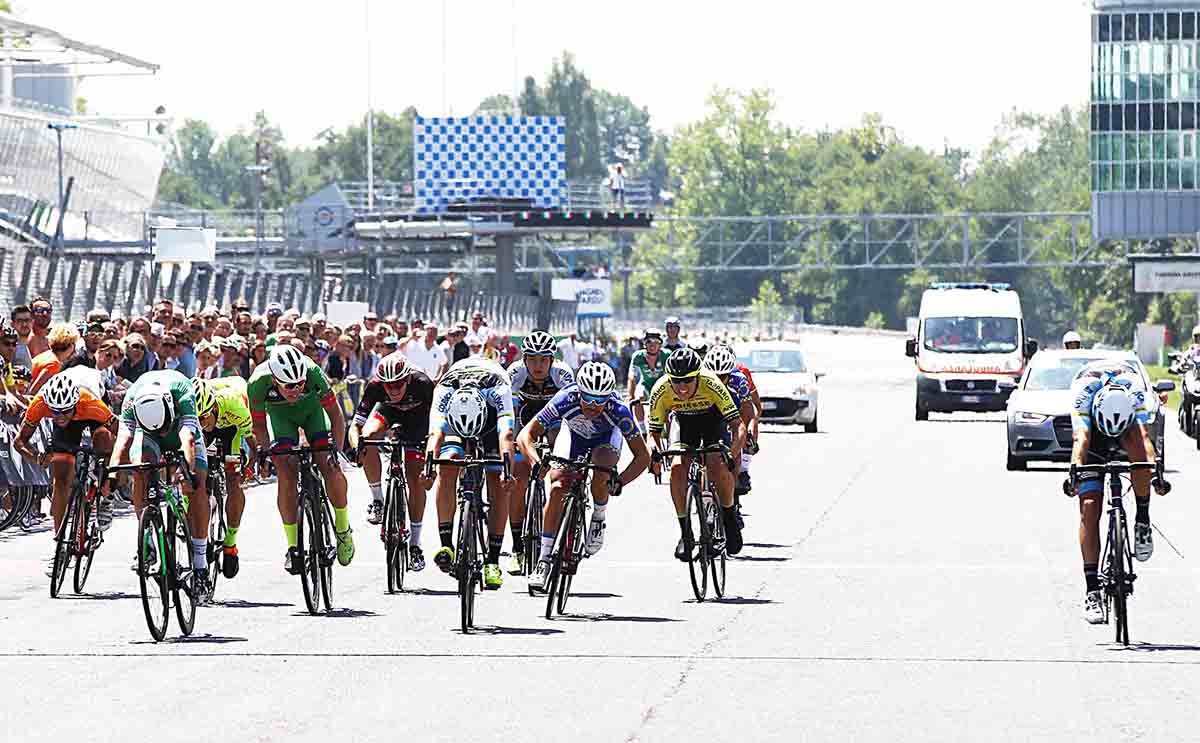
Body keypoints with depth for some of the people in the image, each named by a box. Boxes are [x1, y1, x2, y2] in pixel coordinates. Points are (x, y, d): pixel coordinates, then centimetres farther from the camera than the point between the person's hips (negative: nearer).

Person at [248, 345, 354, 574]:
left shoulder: (312, 373, -37)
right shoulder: (258, 383, -35)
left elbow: (335, 413, -24)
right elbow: (259, 424, -15)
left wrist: (337, 451, -29)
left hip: (312, 410, 0)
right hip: (281, 416, 0)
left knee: (330, 467, -18)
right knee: (286, 475, -17)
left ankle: (343, 528, 5)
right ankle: (293, 547, -8)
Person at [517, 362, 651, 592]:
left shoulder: (618, 410, -37)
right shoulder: (565, 401, -38)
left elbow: (643, 455, -30)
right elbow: (526, 435, -35)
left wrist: (619, 482, -44)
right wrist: (536, 462, -53)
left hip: (606, 437, -1)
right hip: (573, 435, 1)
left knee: (601, 472, -32)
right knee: (557, 488, -18)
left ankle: (599, 517, -1)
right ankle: (544, 560, -13)